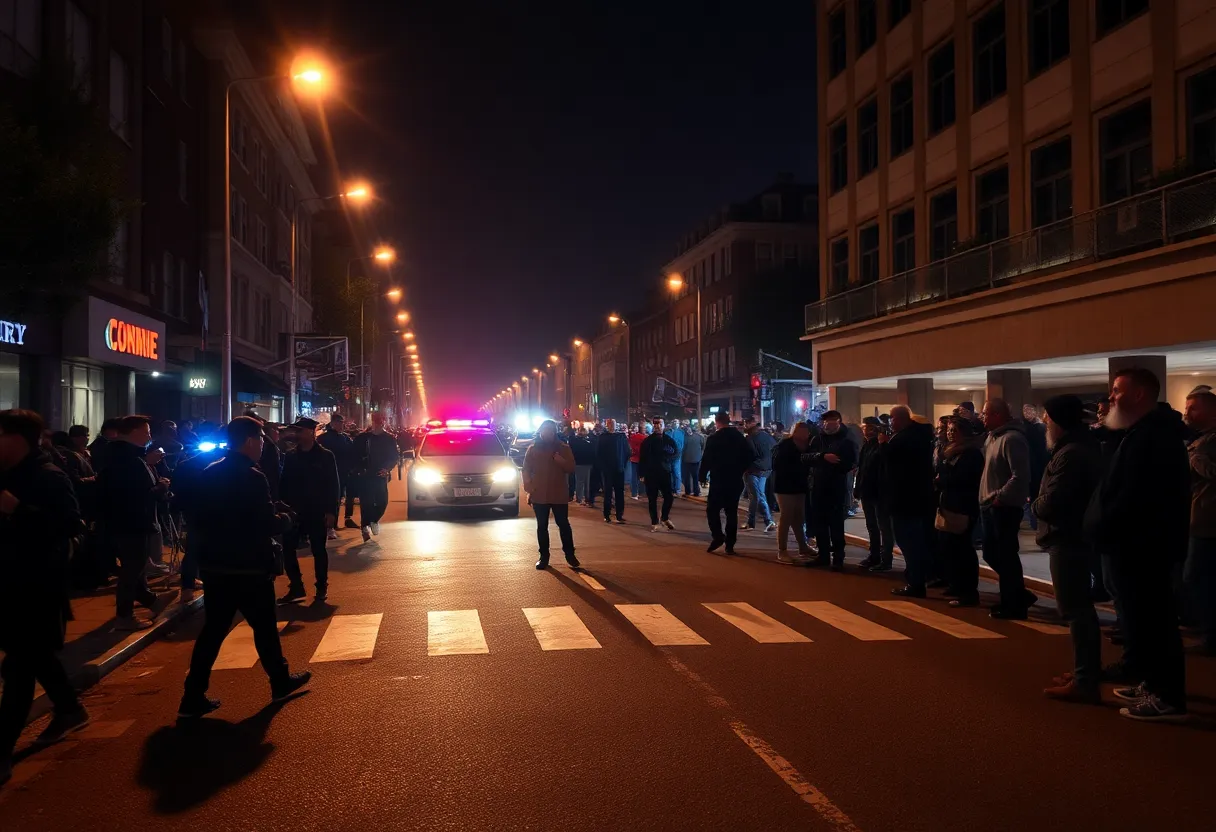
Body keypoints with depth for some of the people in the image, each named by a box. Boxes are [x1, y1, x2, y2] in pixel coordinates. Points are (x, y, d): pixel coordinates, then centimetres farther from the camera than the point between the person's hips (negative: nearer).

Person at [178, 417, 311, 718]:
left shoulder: (209, 473, 6)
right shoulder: (252, 477, -18)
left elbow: (199, 517, 13)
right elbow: (268, 525, -20)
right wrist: (285, 519, -1)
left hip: (214, 564, 7)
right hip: (248, 567, -7)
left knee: (213, 629, 11)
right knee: (264, 626, 10)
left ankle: (193, 698, 10)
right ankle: (281, 682, 26)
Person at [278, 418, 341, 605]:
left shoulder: (325, 456, -5)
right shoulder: (290, 456, 6)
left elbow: (333, 485, -6)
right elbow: (284, 483, 10)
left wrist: (331, 511, -11)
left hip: (317, 512, -4)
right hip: (293, 511, 4)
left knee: (318, 550, 5)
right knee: (287, 548, 2)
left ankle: (322, 588, 16)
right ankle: (296, 587, 14)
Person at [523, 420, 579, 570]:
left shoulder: (564, 448, 5)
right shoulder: (532, 449, 5)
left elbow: (571, 468, 1)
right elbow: (526, 470, 5)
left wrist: (561, 461, -18)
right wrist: (528, 487, -6)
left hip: (559, 494, -1)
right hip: (539, 495, 1)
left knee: (563, 524, 1)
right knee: (542, 526, 5)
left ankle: (570, 554, 13)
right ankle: (544, 556, 12)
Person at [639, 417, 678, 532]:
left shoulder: (669, 440, 2)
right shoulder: (648, 441, -2)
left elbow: (677, 453, 3)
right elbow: (642, 458, -2)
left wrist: (668, 459, -16)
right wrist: (642, 474, -7)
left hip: (665, 473, 1)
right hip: (651, 474, -1)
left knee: (669, 497, 0)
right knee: (652, 499, 4)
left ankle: (665, 518, 23)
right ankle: (654, 522, 14)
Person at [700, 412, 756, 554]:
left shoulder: (713, 439, -10)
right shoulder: (741, 437, 5)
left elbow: (706, 460, -12)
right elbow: (751, 456, 7)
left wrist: (702, 476, 0)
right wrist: (741, 470, 14)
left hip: (719, 480, -4)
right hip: (736, 481, 4)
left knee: (712, 509, 6)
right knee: (732, 511, 8)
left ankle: (717, 536, -12)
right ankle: (730, 544, 7)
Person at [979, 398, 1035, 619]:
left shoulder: (1012, 438, -17)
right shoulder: (992, 437, 14)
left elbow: (1020, 476, -25)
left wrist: (999, 497, -20)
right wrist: (987, 500, 12)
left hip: (1004, 507, -10)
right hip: (990, 506, 10)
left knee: (1005, 556, -1)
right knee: (991, 554, 15)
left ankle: (1013, 605, 10)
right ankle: (1019, 595, 27)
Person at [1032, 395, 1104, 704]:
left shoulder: (1070, 455, -22)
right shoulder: (1084, 446, 12)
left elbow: (1049, 504, -26)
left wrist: (1035, 504, -6)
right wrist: (1043, 503, 2)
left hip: (1067, 539, -11)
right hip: (1076, 534, 11)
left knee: (1074, 609, -7)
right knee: (1080, 606, 19)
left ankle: (1085, 681, -4)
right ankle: (1088, 670, 31)